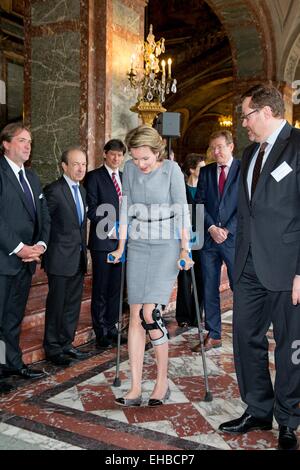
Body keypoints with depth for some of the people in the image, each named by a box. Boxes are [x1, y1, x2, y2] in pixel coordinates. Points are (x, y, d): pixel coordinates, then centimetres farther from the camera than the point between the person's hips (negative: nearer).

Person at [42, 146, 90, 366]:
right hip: (61, 258, -8)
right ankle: (52, 348, 17)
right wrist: (45, 248, -9)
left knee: (73, 304, 14)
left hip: (78, 257, 8)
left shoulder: (82, 190, 13)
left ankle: (66, 344, 27)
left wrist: (83, 247, 14)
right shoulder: (54, 190, -13)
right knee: (56, 304, 3)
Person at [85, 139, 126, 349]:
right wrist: (110, 229, -13)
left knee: (116, 287, 9)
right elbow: (91, 208, -8)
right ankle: (101, 332, 10)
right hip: (103, 241, -5)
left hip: (121, 240, 5)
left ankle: (111, 327, 20)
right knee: (101, 288, 1)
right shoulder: (94, 176, -1)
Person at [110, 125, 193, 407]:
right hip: (138, 246, 4)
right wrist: (121, 247, 10)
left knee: (150, 314, -14)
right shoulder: (130, 169, 5)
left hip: (166, 245, -4)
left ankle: (162, 382, 5)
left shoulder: (171, 169, -8)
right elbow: (126, 207, 9)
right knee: (135, 316, -1)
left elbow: (182, 210, -6)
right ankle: (135, 389, 4)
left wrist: (185, 249, -8)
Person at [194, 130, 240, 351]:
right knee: (209, 289, 7)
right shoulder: (206, 172, 12)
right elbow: (199, 204, 7)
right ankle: (213, 335, 18)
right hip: (209, 238, 4)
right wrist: (211, 228, -8)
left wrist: (227, 230, -12)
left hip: (234, 238, -4)